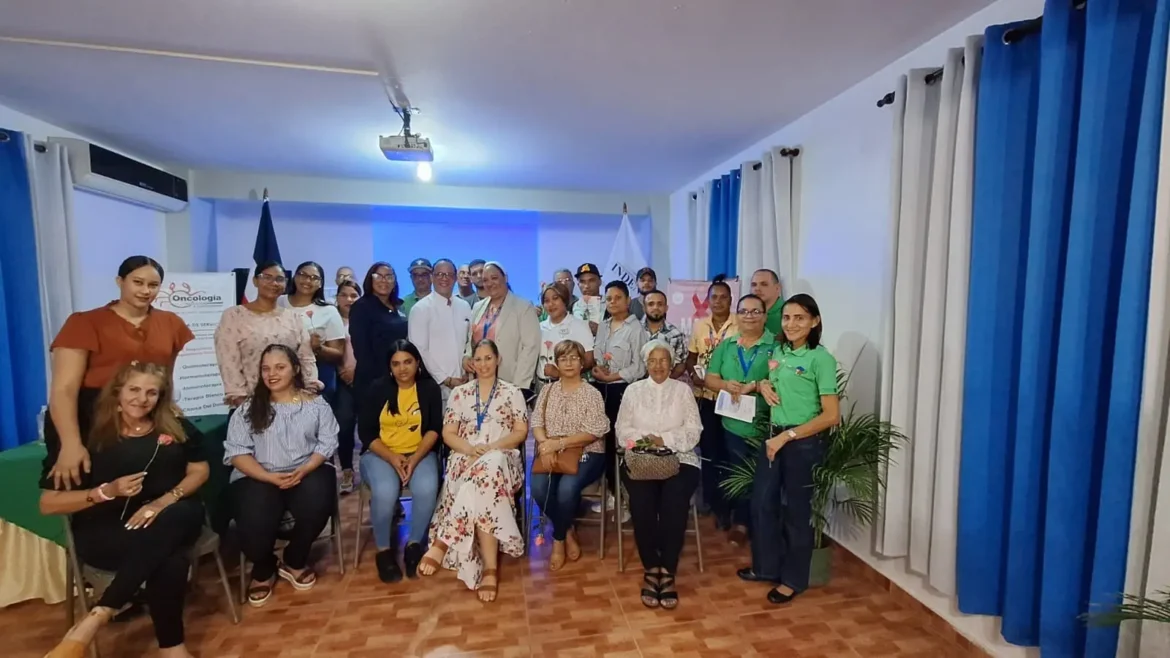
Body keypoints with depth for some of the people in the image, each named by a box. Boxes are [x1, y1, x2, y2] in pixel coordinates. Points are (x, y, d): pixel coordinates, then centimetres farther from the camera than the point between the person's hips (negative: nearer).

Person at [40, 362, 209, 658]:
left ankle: (94, 621, -30)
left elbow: (199, 471, 9)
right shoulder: (90, 436, -2)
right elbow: (48, 504, 0)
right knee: (169, 558, -35)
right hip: (103, 532, -2)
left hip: (168, 523, 3)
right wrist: (107, 491, -19)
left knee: (188, 512, -37)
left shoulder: (174, 429, 6)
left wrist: (164, 501, -10)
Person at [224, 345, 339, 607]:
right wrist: (270, 477, -17)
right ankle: (263, 568, 14)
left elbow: (327, 443, 1)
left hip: (307, 472, 0)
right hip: (258, 477, 0)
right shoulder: (248, 408, 5)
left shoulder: (315, 403, 6)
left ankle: (293, 561, 5)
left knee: (316, 505, -30)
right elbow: (236, 451, -2)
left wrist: (304, 470, -17)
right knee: (254, 525, -26)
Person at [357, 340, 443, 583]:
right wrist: (391, 458, -15)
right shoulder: (378, 388, -1)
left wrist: (415, 458, -17)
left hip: (420, 453, 0)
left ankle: (414, 545, -4)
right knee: (385, 492, -30)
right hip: (380, 454, 0)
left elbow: (434, 429, -3)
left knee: (427, 489, -29)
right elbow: (366, 432, -2)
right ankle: (384, 550, -4)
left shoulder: (430, 388, 0)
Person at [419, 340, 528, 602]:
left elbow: (521, 432, 4)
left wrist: (491, 447, -13)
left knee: (487, 468, -40)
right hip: (465, 458, 1)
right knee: (484, 492, -36)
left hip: (500, 459, -1)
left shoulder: (512, 392, 12)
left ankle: (442, 542, -34)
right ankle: (490, 568, -33)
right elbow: (448, 434, 10)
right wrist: (470, 449, -12)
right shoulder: (459, 393, 16)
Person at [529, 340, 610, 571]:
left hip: (585, 454, -3)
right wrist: (545, 444, -19)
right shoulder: (547, 390, 11)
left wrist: (559, 443, -22)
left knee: (566, 488, -30)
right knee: (539, 487, -26)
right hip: (551, 452, 3)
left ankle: (558, 539, 0)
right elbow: (536, 422, 3)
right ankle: (568, 532, 2)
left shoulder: (592, 394, -2)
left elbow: (592, 433, -10)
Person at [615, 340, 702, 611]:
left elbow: (693, 432, 2)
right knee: (642, 502, -27)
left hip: (679, 459, 0)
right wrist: (646, 442, -13)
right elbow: (623, 430, 5)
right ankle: (651, 568, -9)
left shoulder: (683, 390, 10)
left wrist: (664, 440, -13)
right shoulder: (633, 390, 12)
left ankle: (667, 571, -13)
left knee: (674, 502, -28)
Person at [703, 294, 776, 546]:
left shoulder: (776, 346, -5)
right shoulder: (725, 346, 10)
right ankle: (739, 521, 33)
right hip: (733, 424, 3)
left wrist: (753, 386, -25)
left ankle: (742, 522, 26)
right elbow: (710, 378, 6)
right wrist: (726, 385, -14)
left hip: (765, 426, -3)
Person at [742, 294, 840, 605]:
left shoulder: (821, 359, -14)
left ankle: (793, 579, 29)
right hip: (774, 436, 7)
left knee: (796, 510, 8)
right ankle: (766, 566, 34)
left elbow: (831, 416, -17)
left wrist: (787, 436, -18)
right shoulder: (778, 351, 5)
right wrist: (763, 385, 0)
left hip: (804, 442, -7)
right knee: (762, 503, 13)